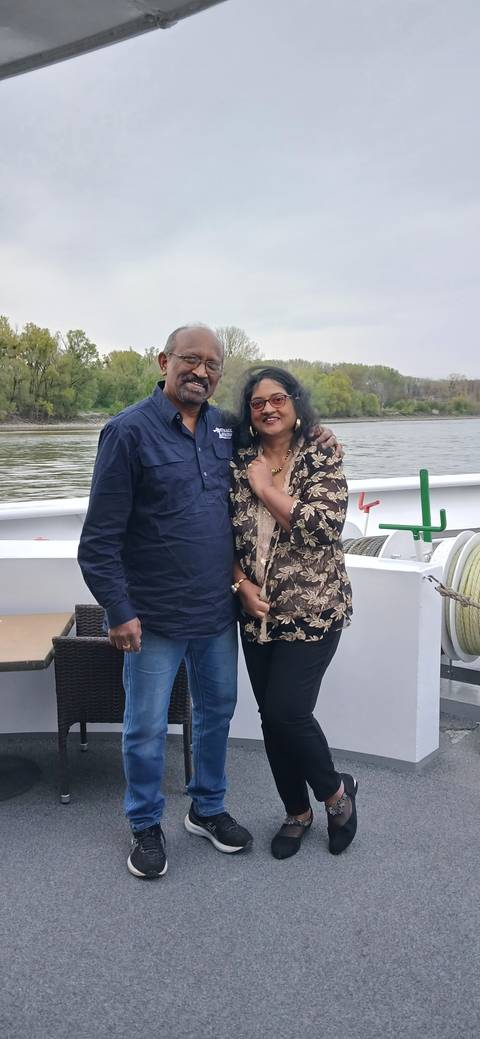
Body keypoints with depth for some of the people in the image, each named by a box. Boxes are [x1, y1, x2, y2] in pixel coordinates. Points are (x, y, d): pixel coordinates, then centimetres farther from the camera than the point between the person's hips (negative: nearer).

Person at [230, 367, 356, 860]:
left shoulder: (322, 457, -6)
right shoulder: (238, 462, 4)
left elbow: (323, 526, -19)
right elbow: (225, 534, 6)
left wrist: (267, 489, -14)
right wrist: (241, 584, -7)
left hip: (313, 610, -4)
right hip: (257, 612, 4)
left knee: (288, 712, -8)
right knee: (271, 716, 10)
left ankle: (335, 791, 23)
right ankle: (296, 812, 32)